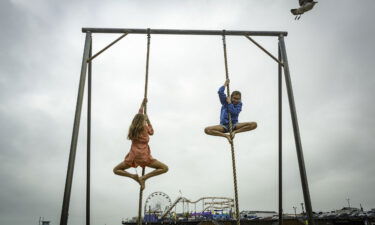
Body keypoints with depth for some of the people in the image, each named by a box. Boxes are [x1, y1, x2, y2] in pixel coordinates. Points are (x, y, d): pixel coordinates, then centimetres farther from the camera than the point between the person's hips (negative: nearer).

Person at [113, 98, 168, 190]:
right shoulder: (145, 127, -3)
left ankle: (133, 176, -3)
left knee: (116, 170, 22)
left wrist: (143, 104, 38)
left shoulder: (132, 128, 9)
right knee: (165, 168, 2)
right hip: (144, 157, -3)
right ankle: (144, 177, -11)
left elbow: (139, 114, 25)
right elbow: (151, 132, 22)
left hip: (132, 157, 4)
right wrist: (148, 120, 22)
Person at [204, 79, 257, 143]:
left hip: (234, 125, 0)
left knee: (254, 124, -21)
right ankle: (226, 135, -22)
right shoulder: (225, 101, 6)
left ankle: (234, 132, -22)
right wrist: (225, 84, 4)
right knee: (207, 130, -27)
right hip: (224, 126, 0)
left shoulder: (239, 104, 4)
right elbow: (220, 92, -9)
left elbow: (234, 112, -16)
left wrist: (229, 102, -9)